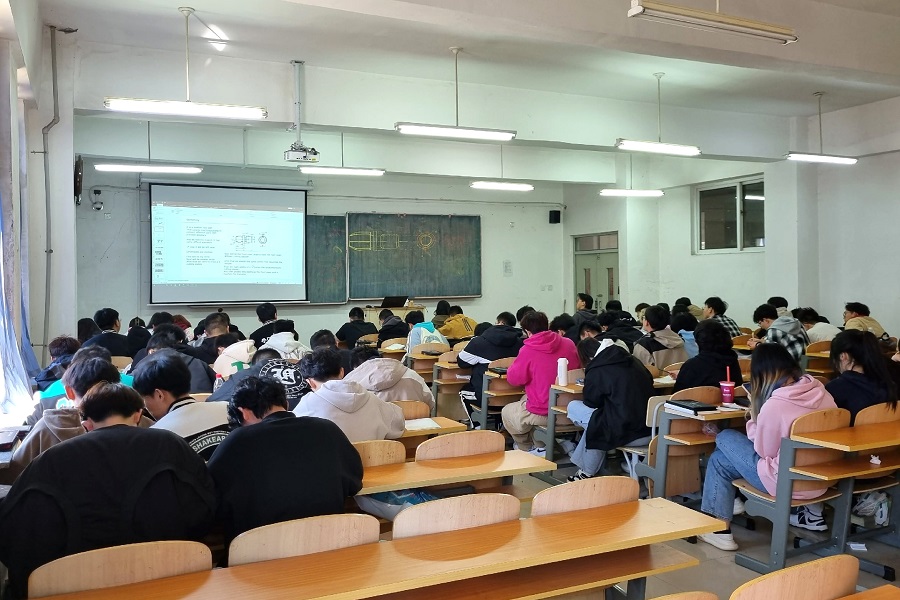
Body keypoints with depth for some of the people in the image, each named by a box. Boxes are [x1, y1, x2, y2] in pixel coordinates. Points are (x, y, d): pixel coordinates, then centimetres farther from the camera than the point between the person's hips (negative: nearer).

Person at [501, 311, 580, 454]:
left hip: (544, 414, -5)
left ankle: (528, 448, 25)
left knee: (506, 412, 23)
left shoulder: (528, 351, -16)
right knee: (525, 398, 32)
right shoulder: (569, 344, -2)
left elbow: (513, 379, -7)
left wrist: (514, 365, 14)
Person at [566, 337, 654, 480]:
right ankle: (582, 465, 32)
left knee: (573, 407, 8)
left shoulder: (596, 371, -8)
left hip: (625, 434, -8)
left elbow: (590, 402, 4)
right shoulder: (633, 361, 12)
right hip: (649, 430, 8)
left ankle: (588, 471, 20)